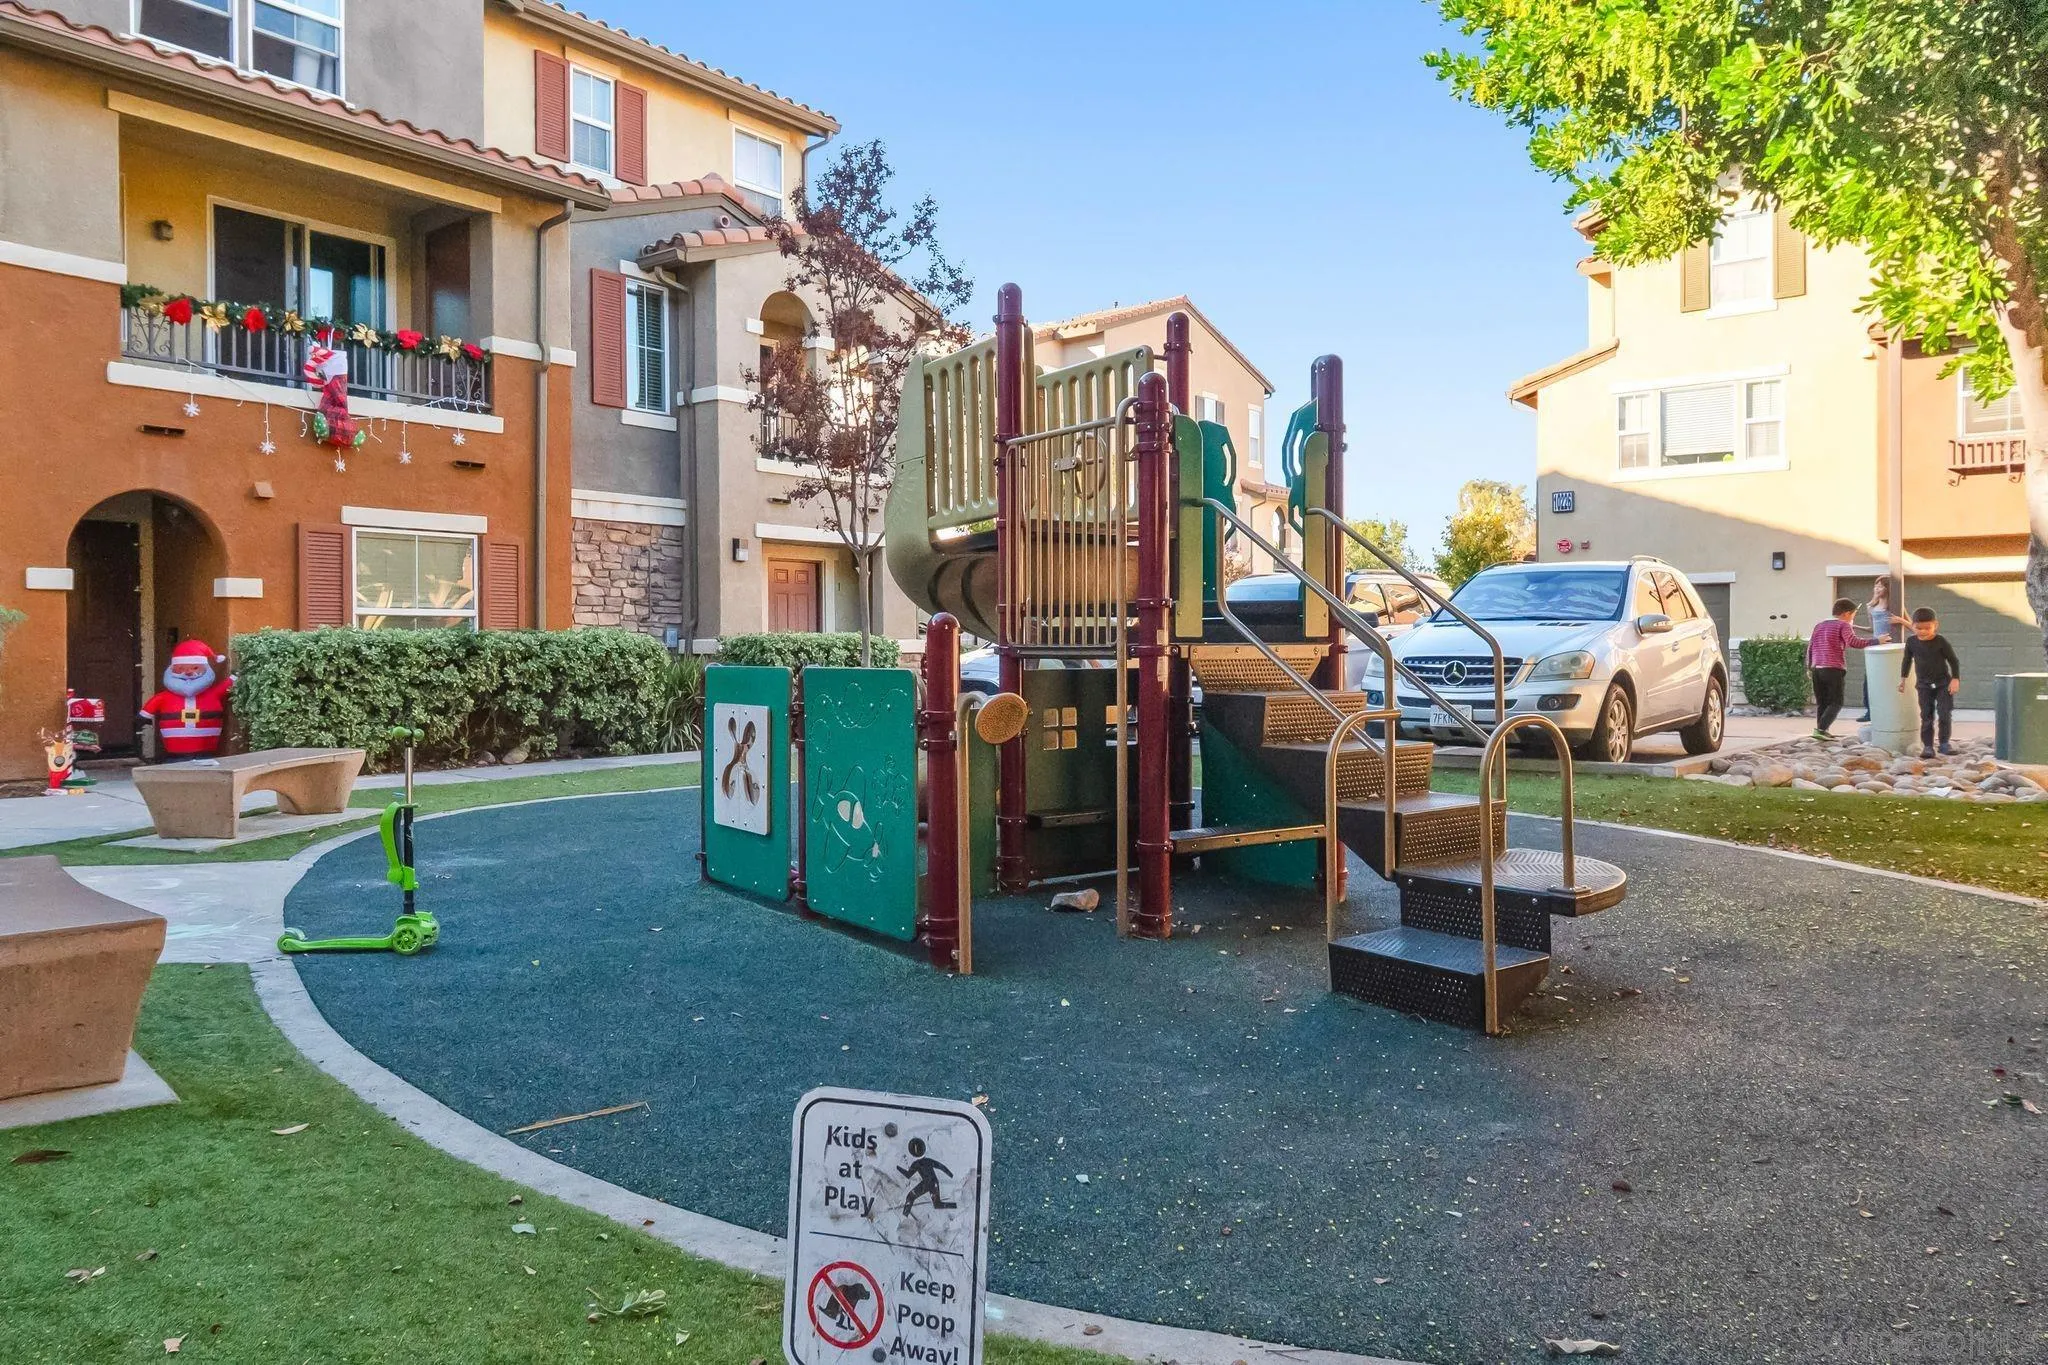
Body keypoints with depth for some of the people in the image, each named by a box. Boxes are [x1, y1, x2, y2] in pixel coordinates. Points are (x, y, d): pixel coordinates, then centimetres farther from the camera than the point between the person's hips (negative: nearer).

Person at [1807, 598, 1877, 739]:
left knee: (1821, 703, 11)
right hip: (1834, 669, -7)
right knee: (1836, 703, -3)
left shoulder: (1819, 626, 18)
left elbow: (1810, 647, 18)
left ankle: (1821, 732, 10)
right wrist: (1875, 641, -13)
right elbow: (1853, 642, -17)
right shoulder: (1843, 625, -2)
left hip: (1817, 669, 7)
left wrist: (1809, 667, 23)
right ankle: (1820, 729, -17)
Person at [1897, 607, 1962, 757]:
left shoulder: (1941, 641, -11)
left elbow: (1954, 661, -5)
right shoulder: (1912, 642, -3)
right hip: (1923, 685, 2)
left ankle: (1944, 743, 8)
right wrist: (1903, 678, 14)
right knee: (1926, 716, 2)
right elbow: (1907, 660, 12)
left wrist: (1955, 679, -10)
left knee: (1945, 713, -6)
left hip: (1943, 683, -2)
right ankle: (1927, 746, 4)